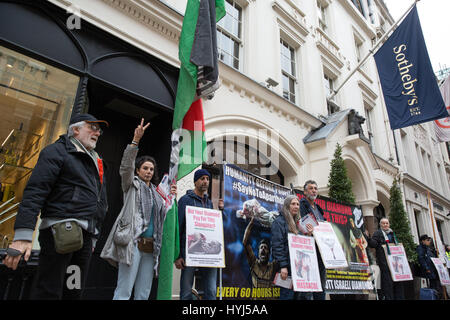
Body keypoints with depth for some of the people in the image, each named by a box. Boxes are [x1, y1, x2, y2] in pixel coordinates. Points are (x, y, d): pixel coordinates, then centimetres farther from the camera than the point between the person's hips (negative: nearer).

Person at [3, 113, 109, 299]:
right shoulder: (58, 151, 1)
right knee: (48, 292, -5)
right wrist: (23, 234, -21)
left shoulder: (96, 164, 23)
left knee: (74, 292, 10)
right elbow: (34, 191, -12)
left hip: (85, 234, 7)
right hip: (60, 230, -7)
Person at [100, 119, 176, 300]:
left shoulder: (156, 192, 23)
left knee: (143, 294, 6)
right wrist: (135, 141, -20)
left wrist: (170, 197, 6)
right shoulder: (132, 184, 9)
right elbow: (126, 166, -9)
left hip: (150, 247, 6)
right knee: (124, 292, -9)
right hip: (133, 242, -6)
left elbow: (163, 214, 23)